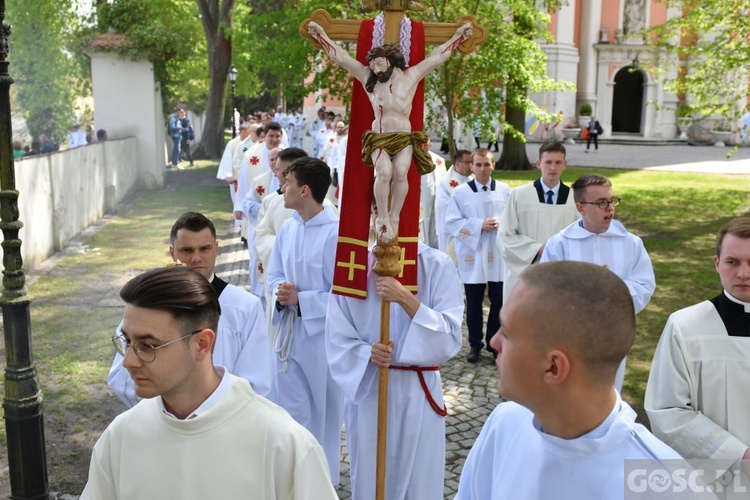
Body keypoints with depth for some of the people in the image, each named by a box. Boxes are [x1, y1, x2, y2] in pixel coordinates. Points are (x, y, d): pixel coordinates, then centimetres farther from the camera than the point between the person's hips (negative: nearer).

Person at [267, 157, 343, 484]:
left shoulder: (335, 233, -19)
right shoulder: (287, 229, 3)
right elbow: (274, 275, 11)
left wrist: (301, 299, -20)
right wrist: (280, 292, -10)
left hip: (322, 335, -6)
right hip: (289, 333, 6)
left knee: (324, 414, 14)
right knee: (291, 412, 15)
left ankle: (324, 480, 34)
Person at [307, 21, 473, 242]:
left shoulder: (411, 76, 6)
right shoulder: (368, 78, 7)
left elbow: (437, 57, 9)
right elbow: (341, 57, 8)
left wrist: (458, 35, 10)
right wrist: (321, 35, 8)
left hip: (404, 138, 0)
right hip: (378, 139, 0)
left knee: (401, 172, -24)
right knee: (384, 173, -26)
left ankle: (394, 218, -13)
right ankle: (382, 219, -14)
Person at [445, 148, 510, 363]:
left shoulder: (505, 190, 3)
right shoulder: (460, 192, -2)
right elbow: (451, 223, -6)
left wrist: (501, 223, -14)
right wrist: (479, 225, -15)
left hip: (499, 255, 1)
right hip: (472, 256, -1)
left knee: (499, 302, 5)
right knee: (474, 303, 8)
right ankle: (475, 344, 22)